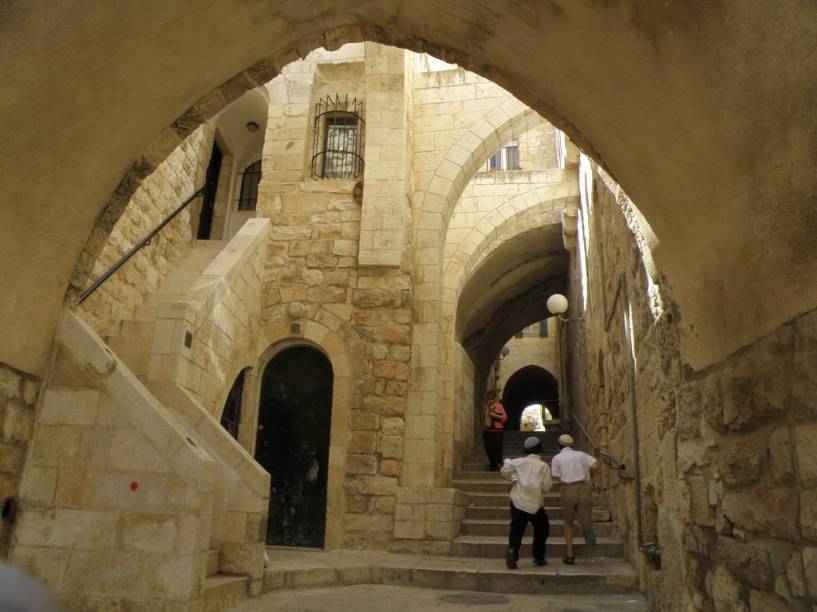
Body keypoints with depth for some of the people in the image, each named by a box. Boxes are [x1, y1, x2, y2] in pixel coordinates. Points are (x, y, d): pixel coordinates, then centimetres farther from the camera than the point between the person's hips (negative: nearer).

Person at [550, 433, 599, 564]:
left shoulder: (557, 458, 12)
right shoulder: (581, 454, 17)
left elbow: (558, 478, 2)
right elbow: (595, 466, 0)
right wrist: (588, 475, 20)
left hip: (568, 490, 0)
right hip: (584, 488, 1)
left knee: (568, 522, 18)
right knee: (585, 518, 7)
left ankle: (569, 555, 16)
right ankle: (587, 525, -30)